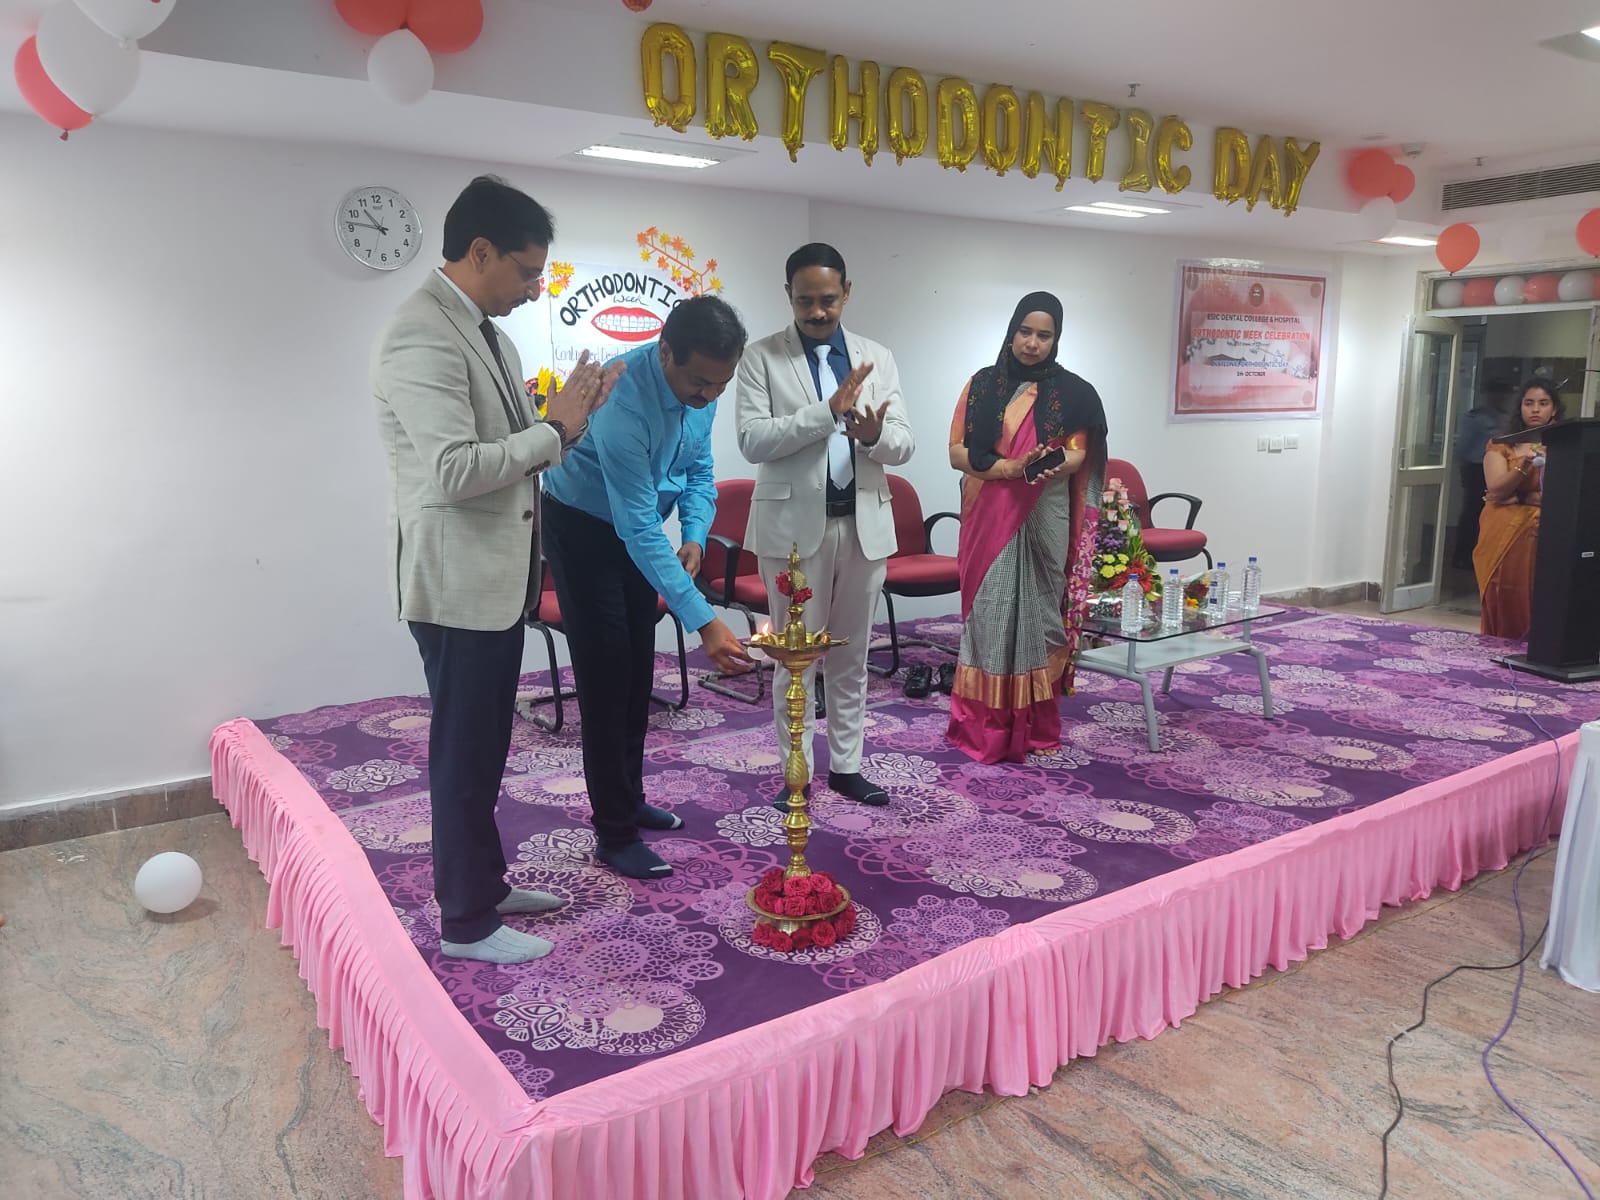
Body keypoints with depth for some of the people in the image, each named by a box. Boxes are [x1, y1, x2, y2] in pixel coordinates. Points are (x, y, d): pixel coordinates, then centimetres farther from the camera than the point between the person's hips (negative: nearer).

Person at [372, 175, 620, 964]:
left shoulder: (483, 330, 13)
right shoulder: (422, 338, -19)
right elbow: (455, 469, -28)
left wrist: (568, 418, 1)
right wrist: (554, 428, -18)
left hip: (496, 575, 10)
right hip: (457, 581, -10)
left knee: (485, 745, 19)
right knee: (464, 752, 2)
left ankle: (484, 884, 34)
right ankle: (465, 923, 18)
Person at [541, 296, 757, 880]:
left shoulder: (701, 387, -12)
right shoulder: (623, 398, -36)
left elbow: (699, 471, 4)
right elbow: (638, 529, -38)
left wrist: (695, 537, -16)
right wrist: (704, 623, -40)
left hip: (636, 525, 7)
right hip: (583, 529, -7)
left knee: (639, 671, 12)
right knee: (605, 675, -7)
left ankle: (629, 800, 27)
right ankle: (614, 834, 3)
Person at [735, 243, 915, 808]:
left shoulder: (877, 357, 9)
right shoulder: (762, 358, -1)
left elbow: (904, 443, 1)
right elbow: (753, 440, -13)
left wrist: (876, 433, -22)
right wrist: (828, 411, -23)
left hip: (864, 522, 3)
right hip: (795, 523, -3)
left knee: (852, 655, 12)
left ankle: (846, 765, 24)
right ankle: (797, 772, 17)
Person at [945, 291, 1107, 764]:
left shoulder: (1072, 392, 5)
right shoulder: (982, 384, 5)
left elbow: (1079, 455, 1)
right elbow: (957, 452, -1)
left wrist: (1055, 467, -23)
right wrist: (1010, 467, -17)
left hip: (1044, 521, 0)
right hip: (989, 519, 0)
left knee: (1038, 608, 4)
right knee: (990, 612, -1)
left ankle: (1036, 724, 14)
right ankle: (984, 727, 6)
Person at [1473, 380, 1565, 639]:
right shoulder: (1501, 446, 8)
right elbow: (1496, 489, -7)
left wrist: (1516, 498, -8)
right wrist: (1524, 467, -22)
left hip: (1543, 539, 0)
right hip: (1503, 537, 0)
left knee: (1535, 606, -8)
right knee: (1501, 606, -4)